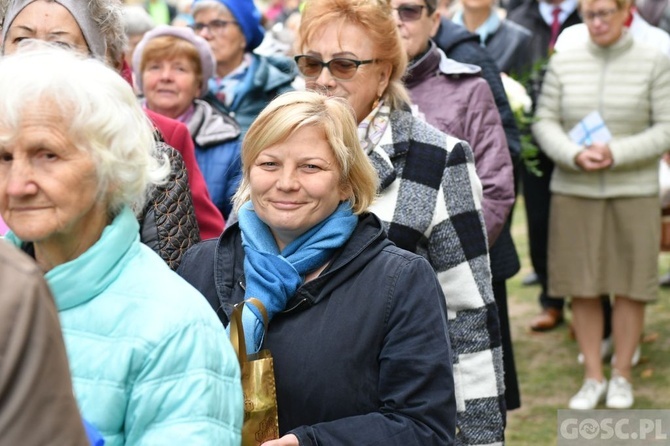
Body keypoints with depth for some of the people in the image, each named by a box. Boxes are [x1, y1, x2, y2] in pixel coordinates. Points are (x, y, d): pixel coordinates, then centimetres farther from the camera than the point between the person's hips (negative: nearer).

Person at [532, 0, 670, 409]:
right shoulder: (564, 63, 5)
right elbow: (545, 122, 4)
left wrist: (616, 154, -15)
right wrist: (576, 155, -14)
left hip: (634, 191, -1)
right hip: (574, 191, 2)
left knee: (630, 284, 4)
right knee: (582, 286, 5)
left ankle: (622, 375, 21)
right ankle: (593, 376, 19)